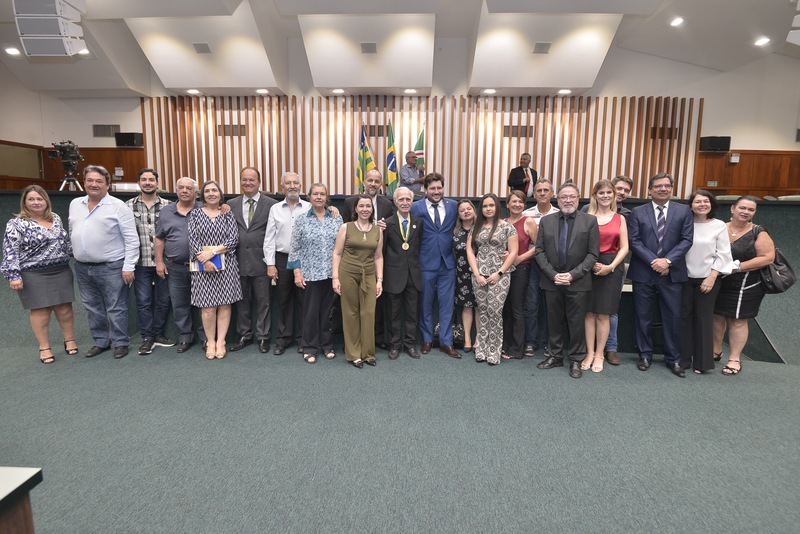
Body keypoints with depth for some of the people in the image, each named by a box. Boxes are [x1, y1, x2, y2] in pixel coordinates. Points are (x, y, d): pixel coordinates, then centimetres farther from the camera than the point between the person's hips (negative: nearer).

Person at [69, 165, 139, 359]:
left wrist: (129, 267, -15)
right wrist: (77, 255, 17)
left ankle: (120, 343, 15)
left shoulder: (118, 206, -9)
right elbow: (72, 233, 21)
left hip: (111, 268, -6)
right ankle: (101, 341, 28)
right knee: (93, 308, 15)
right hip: (82, 268, 6)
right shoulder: (75, 205, 11)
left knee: (115, 308, 2)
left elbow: (132, 239, -11)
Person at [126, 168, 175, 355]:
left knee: (163, 301, 9)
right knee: (143, 302, 5)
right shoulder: (129, 206, 3)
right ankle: (147, 338, 17)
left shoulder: (167, 205, 2)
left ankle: (158, 335, 25)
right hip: (140, 263, 0)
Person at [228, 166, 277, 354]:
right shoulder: (232, 204, 8)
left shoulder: (271, 204, -4)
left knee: (263, 301, 7)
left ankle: (263, 337, 20)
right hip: (239, 260, 3)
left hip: (260, 260, -3)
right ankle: (244, 335, 27)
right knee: (242, 300, 14)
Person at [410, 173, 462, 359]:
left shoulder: (453, 205, 4)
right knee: (426, 304, 10)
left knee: (447, 304, 6)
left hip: (447, 263, 2)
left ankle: (446, 342, 17)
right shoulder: (416, 207, -4)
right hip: (425, 263, -2)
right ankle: (427, 339, 26)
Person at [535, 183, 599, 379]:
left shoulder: (590, 221, 0)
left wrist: (573, 274, -13)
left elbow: (593, 254, -4)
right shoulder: (546, 221, 6)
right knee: (554, 321, 11)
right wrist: (552, 274, -9)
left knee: (577, 323, 6)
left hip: (578, 282, -2)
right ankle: (556, 356, 25)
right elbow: (539, 251, 2)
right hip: (552, 281, 2)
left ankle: (576, 360, 19)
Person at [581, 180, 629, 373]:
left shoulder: (620, 218, 9)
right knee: (589, 312, 2)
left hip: (612, 268, 1)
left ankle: (599, 355, 13)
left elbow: (624, 247, 4)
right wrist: (591, 263, -15)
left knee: (603, 314, 3)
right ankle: (589, 353, 12)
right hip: (590, 267, 0)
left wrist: (610, 266, -10)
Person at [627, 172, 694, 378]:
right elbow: (634, 241, -4)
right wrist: (653, 261, -14)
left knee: (673, 317, 6)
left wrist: (667, 260, -14)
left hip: (672, 273, 1)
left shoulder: (684, 211, 7)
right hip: (643, 273, 0)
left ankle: (673, 359, 19)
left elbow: (686, 240, -1)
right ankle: (645, 355, 21)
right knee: (643, 317, 7)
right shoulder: (638, 212, 4)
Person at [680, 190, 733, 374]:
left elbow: (723, 255, -2)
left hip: (708, 278, -1)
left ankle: (702, 362, 15)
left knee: (703, 318, 4)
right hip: (685, 277, 1)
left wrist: (712, 278, -9)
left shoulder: (719, 226, -1)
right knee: (684, 317, 4)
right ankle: (683, 358, 15)